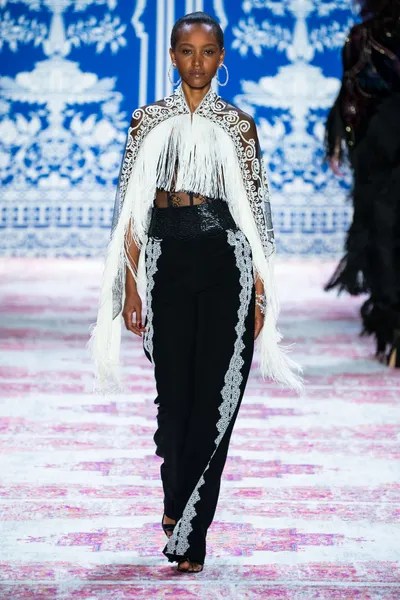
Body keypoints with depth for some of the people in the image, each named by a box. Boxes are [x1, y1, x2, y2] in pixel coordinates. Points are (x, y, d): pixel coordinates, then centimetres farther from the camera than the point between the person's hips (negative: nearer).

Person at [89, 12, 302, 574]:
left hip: (226, 261, -1)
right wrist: (129, 288, 0)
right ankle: (179, 499, 34)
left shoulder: (239, 124, 6)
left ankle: (188, 534, 3)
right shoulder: (148, 121, 8)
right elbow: (133, 209, 6)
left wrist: (261, 291, 0)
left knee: (214, 394, -4)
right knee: (174, 388, 6)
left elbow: (255, 212, 5)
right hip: (168, 263, 1)